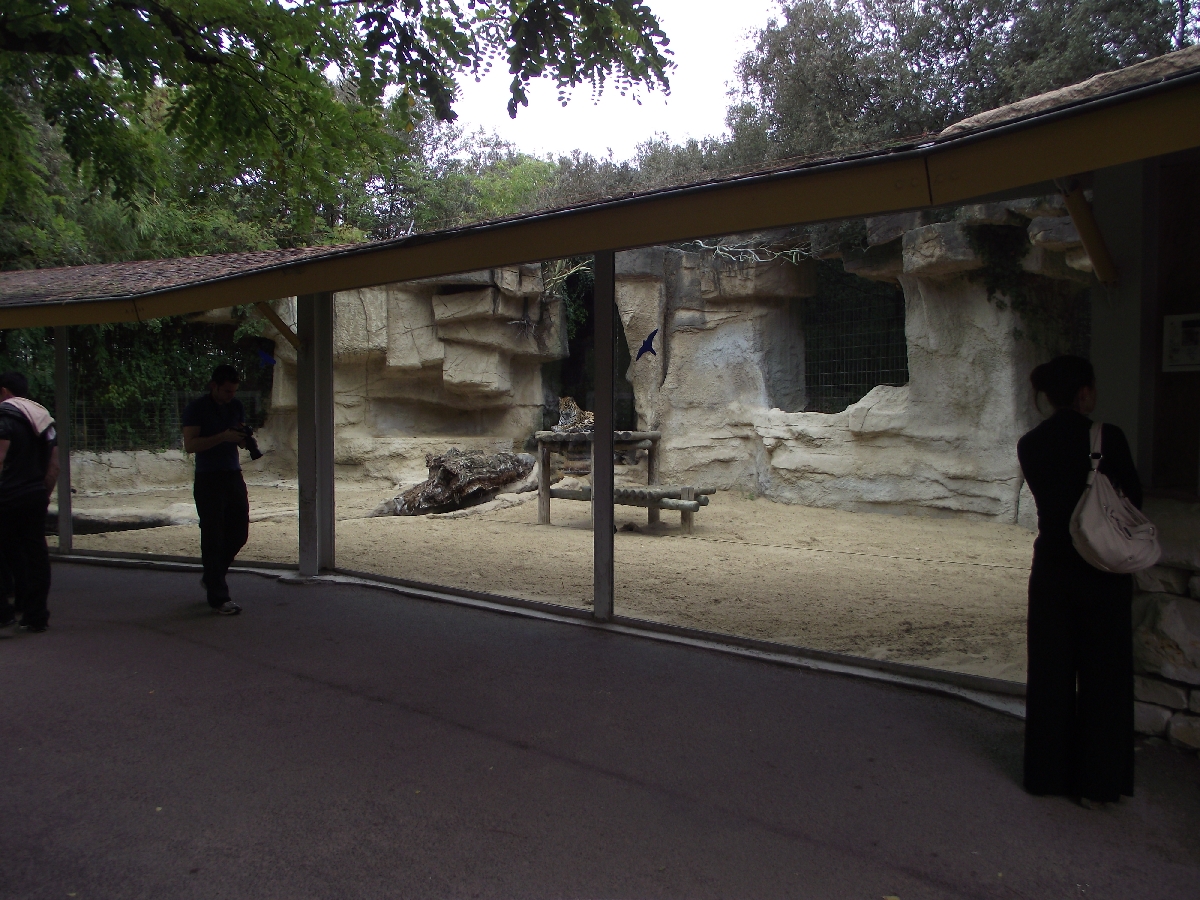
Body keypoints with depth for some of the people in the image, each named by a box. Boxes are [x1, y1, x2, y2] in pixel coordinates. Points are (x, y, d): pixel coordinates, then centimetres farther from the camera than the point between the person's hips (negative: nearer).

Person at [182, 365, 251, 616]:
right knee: (213, 538, -3)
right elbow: (190, 445, -14)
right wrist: (223, 437, -23)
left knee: (239, 532, 9)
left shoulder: (236, 406, 12)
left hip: (234, 475, 6)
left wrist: (244, 438, -6)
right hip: (208, 479, -6)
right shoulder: (196, 409, -6)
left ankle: (212, 576, 33)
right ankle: (218, 597, 1)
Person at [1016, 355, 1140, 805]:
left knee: (1050, 673, 13)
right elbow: (1134, 497, -3)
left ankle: (1048, 773, 24)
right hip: (1103, 571, -3)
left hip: (1051, 569, 3)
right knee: (1103, 676, 10)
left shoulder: (1029, 445, -2)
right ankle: (1097, 782, 18)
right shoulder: (1108, 438, -13)